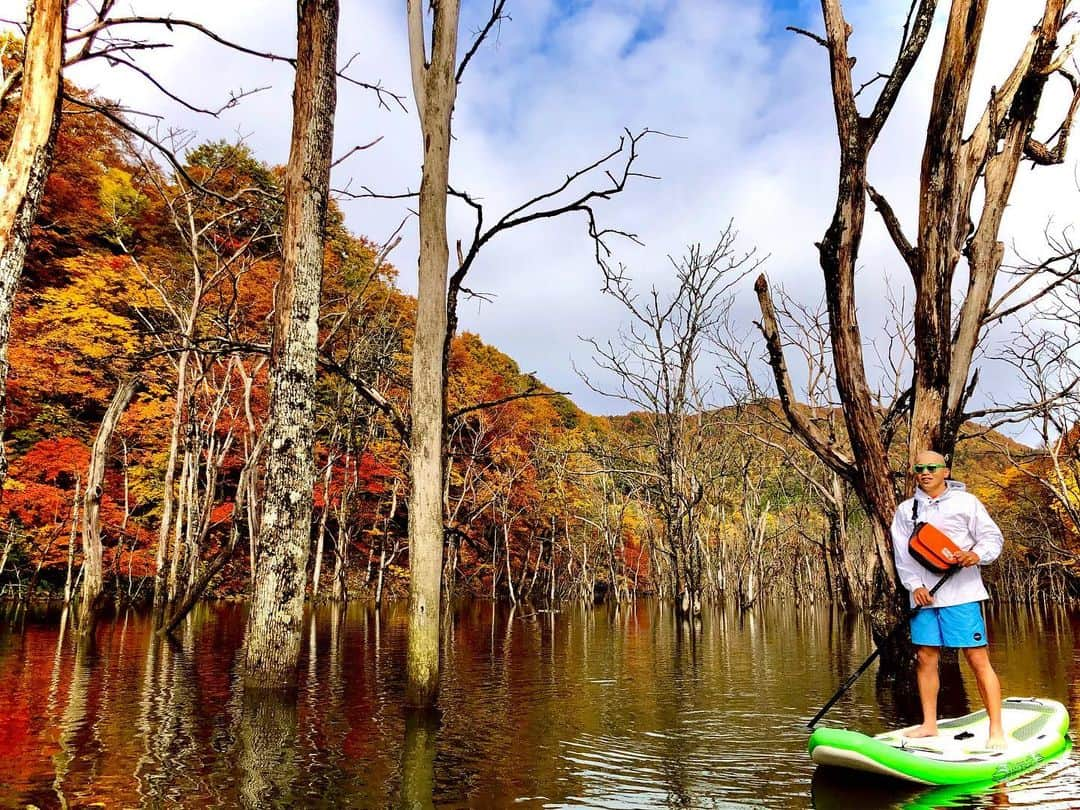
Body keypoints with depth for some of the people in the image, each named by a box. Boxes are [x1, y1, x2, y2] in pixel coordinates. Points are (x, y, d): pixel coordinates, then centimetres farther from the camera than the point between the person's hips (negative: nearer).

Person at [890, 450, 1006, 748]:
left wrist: (977, 554, -20)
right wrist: (915, 585, -7)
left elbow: (992, 536, 1)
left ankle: (996, 730, 2)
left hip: (961, 594, -3)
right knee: (925, 658, 7)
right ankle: (929, 724, 17)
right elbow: (902, 553, 6)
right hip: (923, 596, 4)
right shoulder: (905, 510, 11)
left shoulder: (965, 502, 3)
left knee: (978, 659, -4)